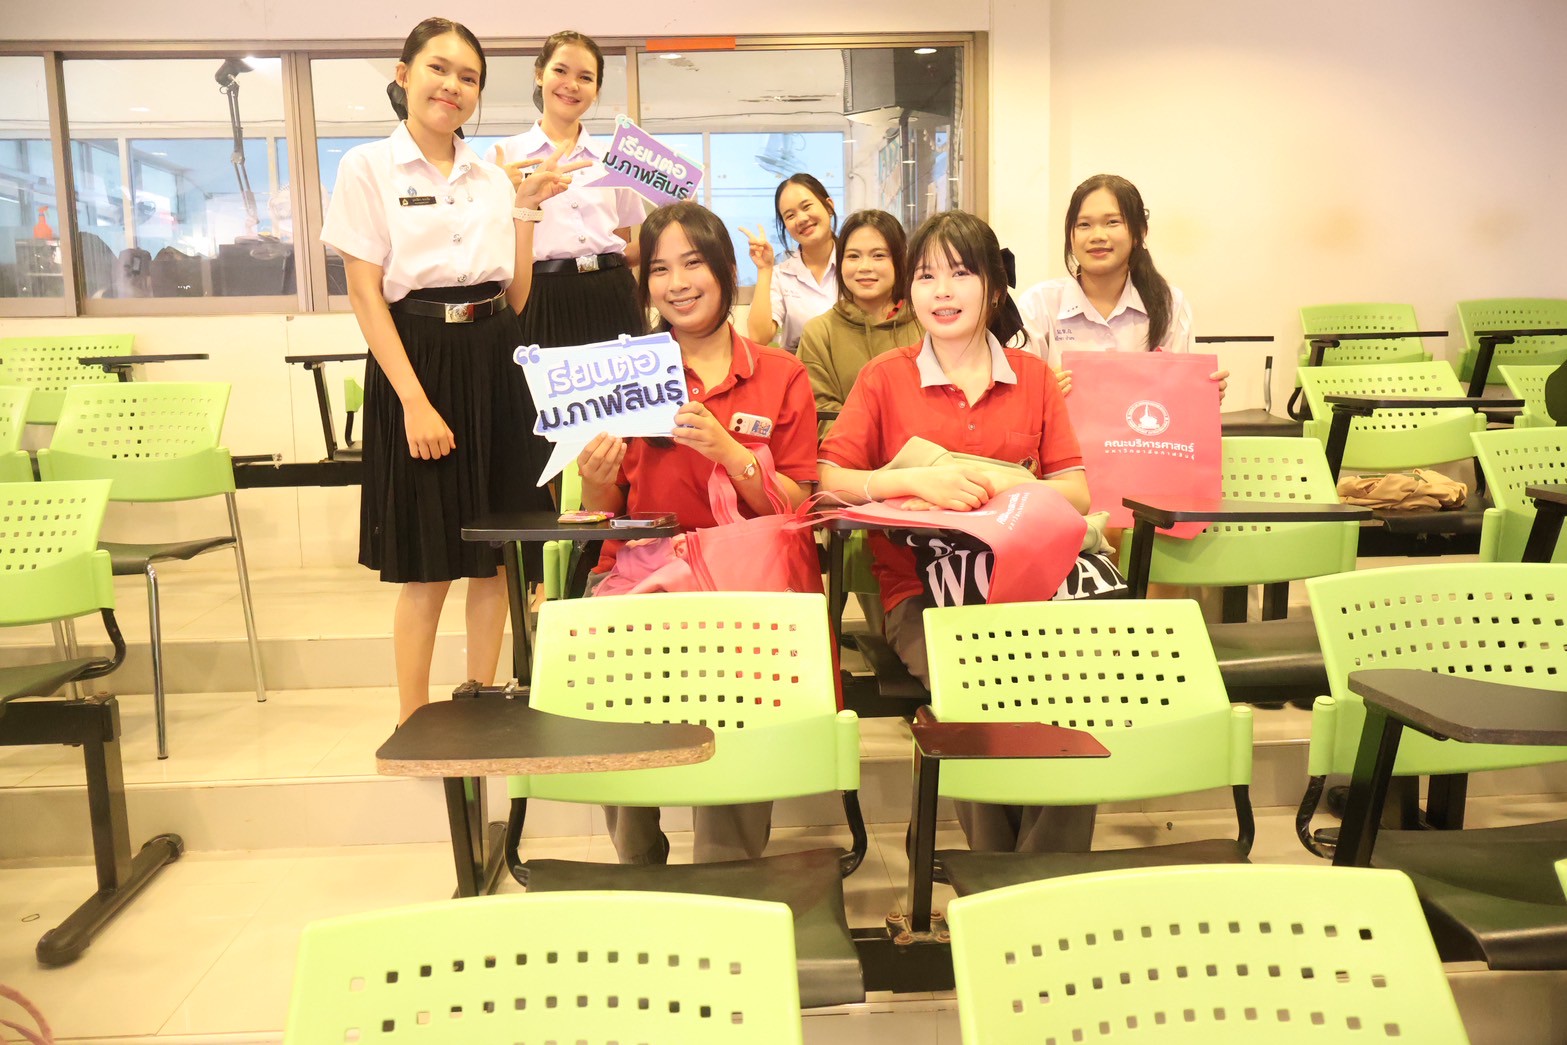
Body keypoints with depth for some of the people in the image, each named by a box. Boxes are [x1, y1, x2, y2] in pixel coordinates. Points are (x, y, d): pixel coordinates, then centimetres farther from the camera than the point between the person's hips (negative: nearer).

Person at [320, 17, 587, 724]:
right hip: (418, 362, -4)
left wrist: (526, 209, 3)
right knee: (426, 566, 0)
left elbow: (516, 298, 10)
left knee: (492, 559, 9)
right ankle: (413, 727, 16)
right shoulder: (368, 168, 0)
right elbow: (365, 295, -8)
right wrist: (416, 400, -16)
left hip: (493, 364, 5)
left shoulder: (492, 179, 13)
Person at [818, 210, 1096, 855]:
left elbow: (1078, 493, 7)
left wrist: (1010, 487, -13)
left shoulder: (1033, 376, 14)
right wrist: (918, 480, -14)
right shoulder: (885, 377, 9)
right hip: (920, 590, -1)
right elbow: (828, 481, 0)